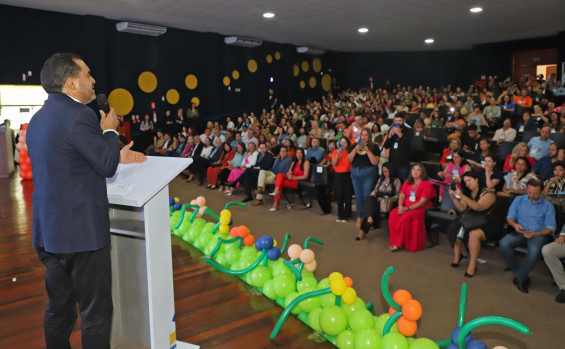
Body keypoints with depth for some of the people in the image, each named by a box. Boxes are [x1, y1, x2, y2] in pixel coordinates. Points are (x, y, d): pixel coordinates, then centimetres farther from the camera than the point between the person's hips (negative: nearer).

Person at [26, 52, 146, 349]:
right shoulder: (79, 115, -16)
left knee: (59, 310, 20)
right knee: (96, 313, 4)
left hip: (48, 232, 9)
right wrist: (110, 130, 2)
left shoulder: (38, 118, 13)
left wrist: (116, 155, 18)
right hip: (82, 232, -9)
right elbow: (106, 166, -13)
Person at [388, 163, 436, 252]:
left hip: (421, 208, -6)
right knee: (393, 214, -22)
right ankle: (395, 242, -19)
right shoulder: (407, 182, 16)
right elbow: (402, 196, 12)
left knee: (406, 217, -33)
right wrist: (400, 206, -10)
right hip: (406, 207, 6)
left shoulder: (426, 184, -5)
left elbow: (422, 202, -13)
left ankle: (399, 243, -19)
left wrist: (408, 209, -20)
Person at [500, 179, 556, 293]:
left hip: (539, 235, -2)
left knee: (534, 250, -38)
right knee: (504, 243, -31)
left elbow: (551, 227, 1)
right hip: (520, 233, 2)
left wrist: (535, 234, -17)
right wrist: (514, 225, -12)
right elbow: (510, 216, 12)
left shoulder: (548, 206, 9)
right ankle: (523, 277, -19)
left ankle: (519, 277, -18)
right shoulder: (519, 200, 16)